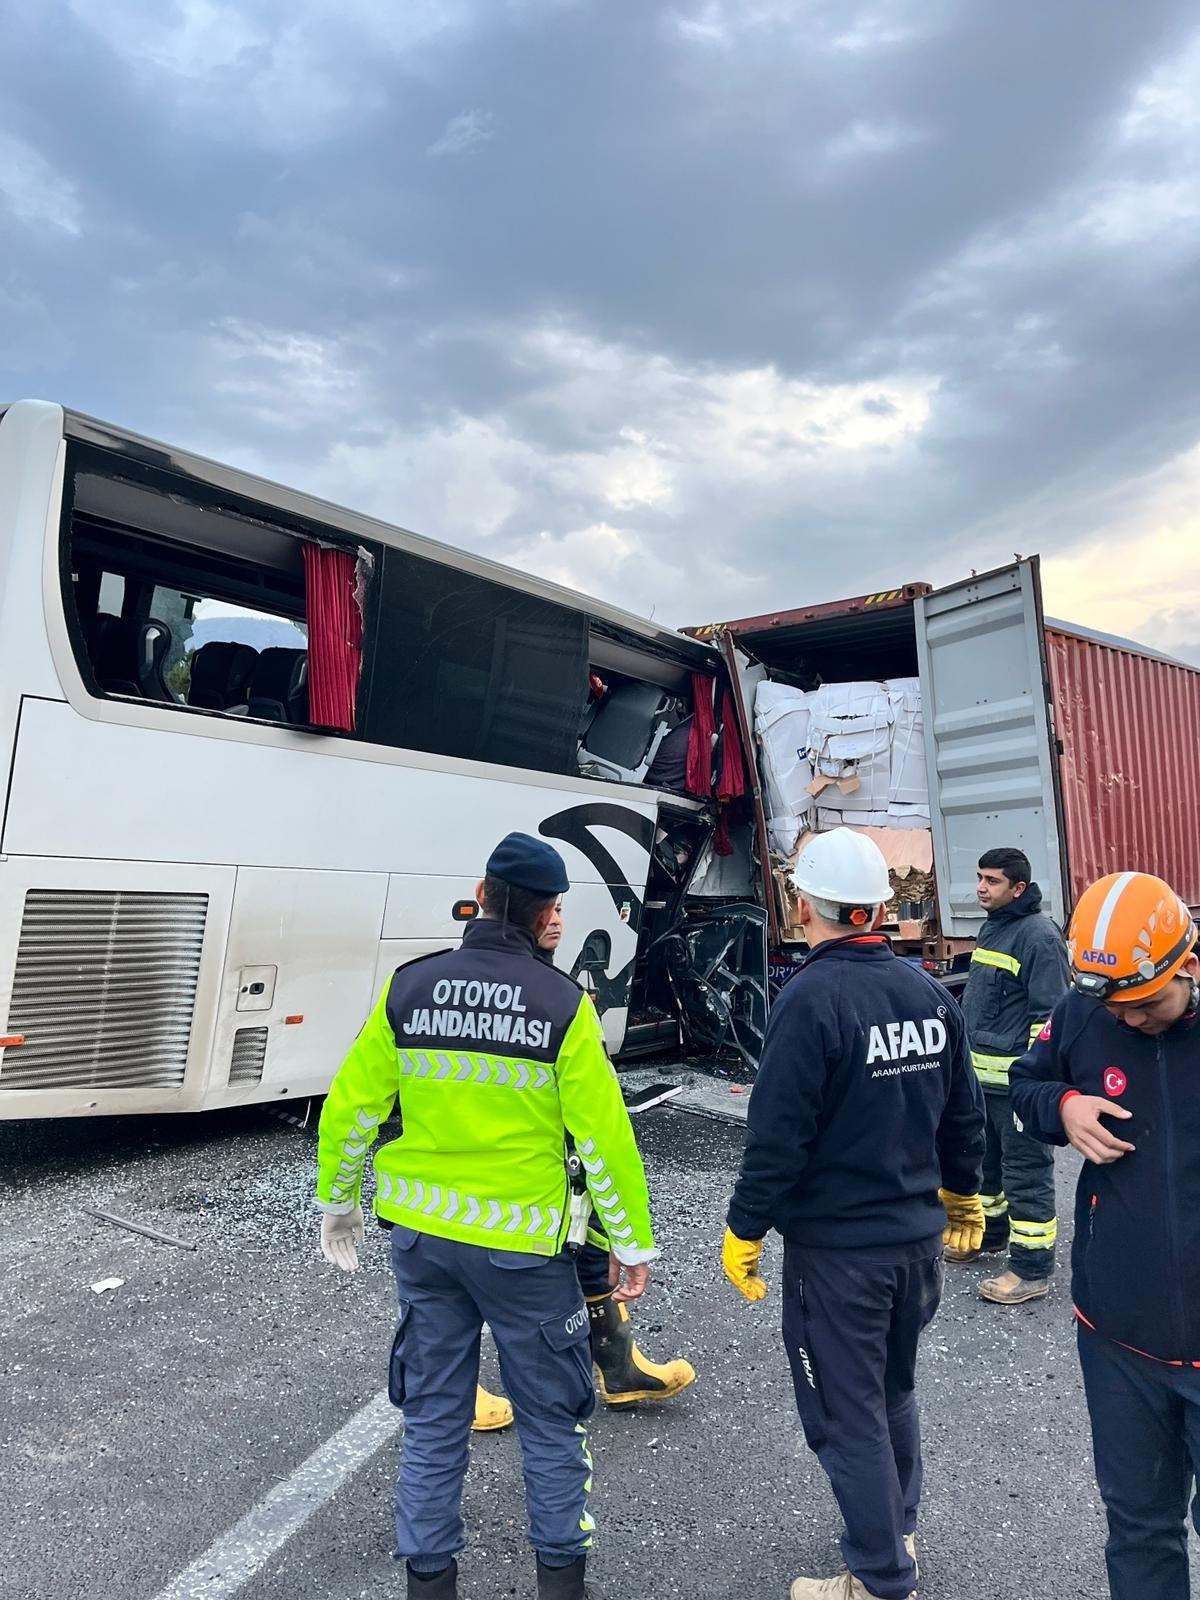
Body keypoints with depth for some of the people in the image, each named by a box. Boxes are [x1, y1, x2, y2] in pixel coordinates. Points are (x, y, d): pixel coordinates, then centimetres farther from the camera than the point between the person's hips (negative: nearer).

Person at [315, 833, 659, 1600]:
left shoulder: (408, 988, -6)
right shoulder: (563, 1004, -15)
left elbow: (351, 1107, 0)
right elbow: (604, 1136, -13)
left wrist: (338, 1199, 16)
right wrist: (633, 1241, -1)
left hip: (420, 1233, 3)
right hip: (522, 1242, -3)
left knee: (434, 1414, 21)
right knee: (552, 1415, 19)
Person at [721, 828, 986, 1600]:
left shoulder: (811, 999, -24)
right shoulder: (932, 994, -4)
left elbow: (778, 1138, -22)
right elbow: (964, 1115, 6)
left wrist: (744, 1232, -9)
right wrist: (962, 1195, 22)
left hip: (837, 1247, -7)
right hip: (918, 1236, 7)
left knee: (848, 1417, 13)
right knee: (893, 1393, 27)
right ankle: (899, 1532, 46)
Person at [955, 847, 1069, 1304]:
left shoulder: (1039, 935, -17)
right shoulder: (991, 928, 12)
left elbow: (1049, 1015, -19)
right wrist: (969, 1057, 23)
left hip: (1016, 1078, -9)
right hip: (980, 1073, 9)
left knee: (1026, 1172, 2)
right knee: (984, 1159, 21)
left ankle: (1032, 1269, 13)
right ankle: (990, 1232, 39)